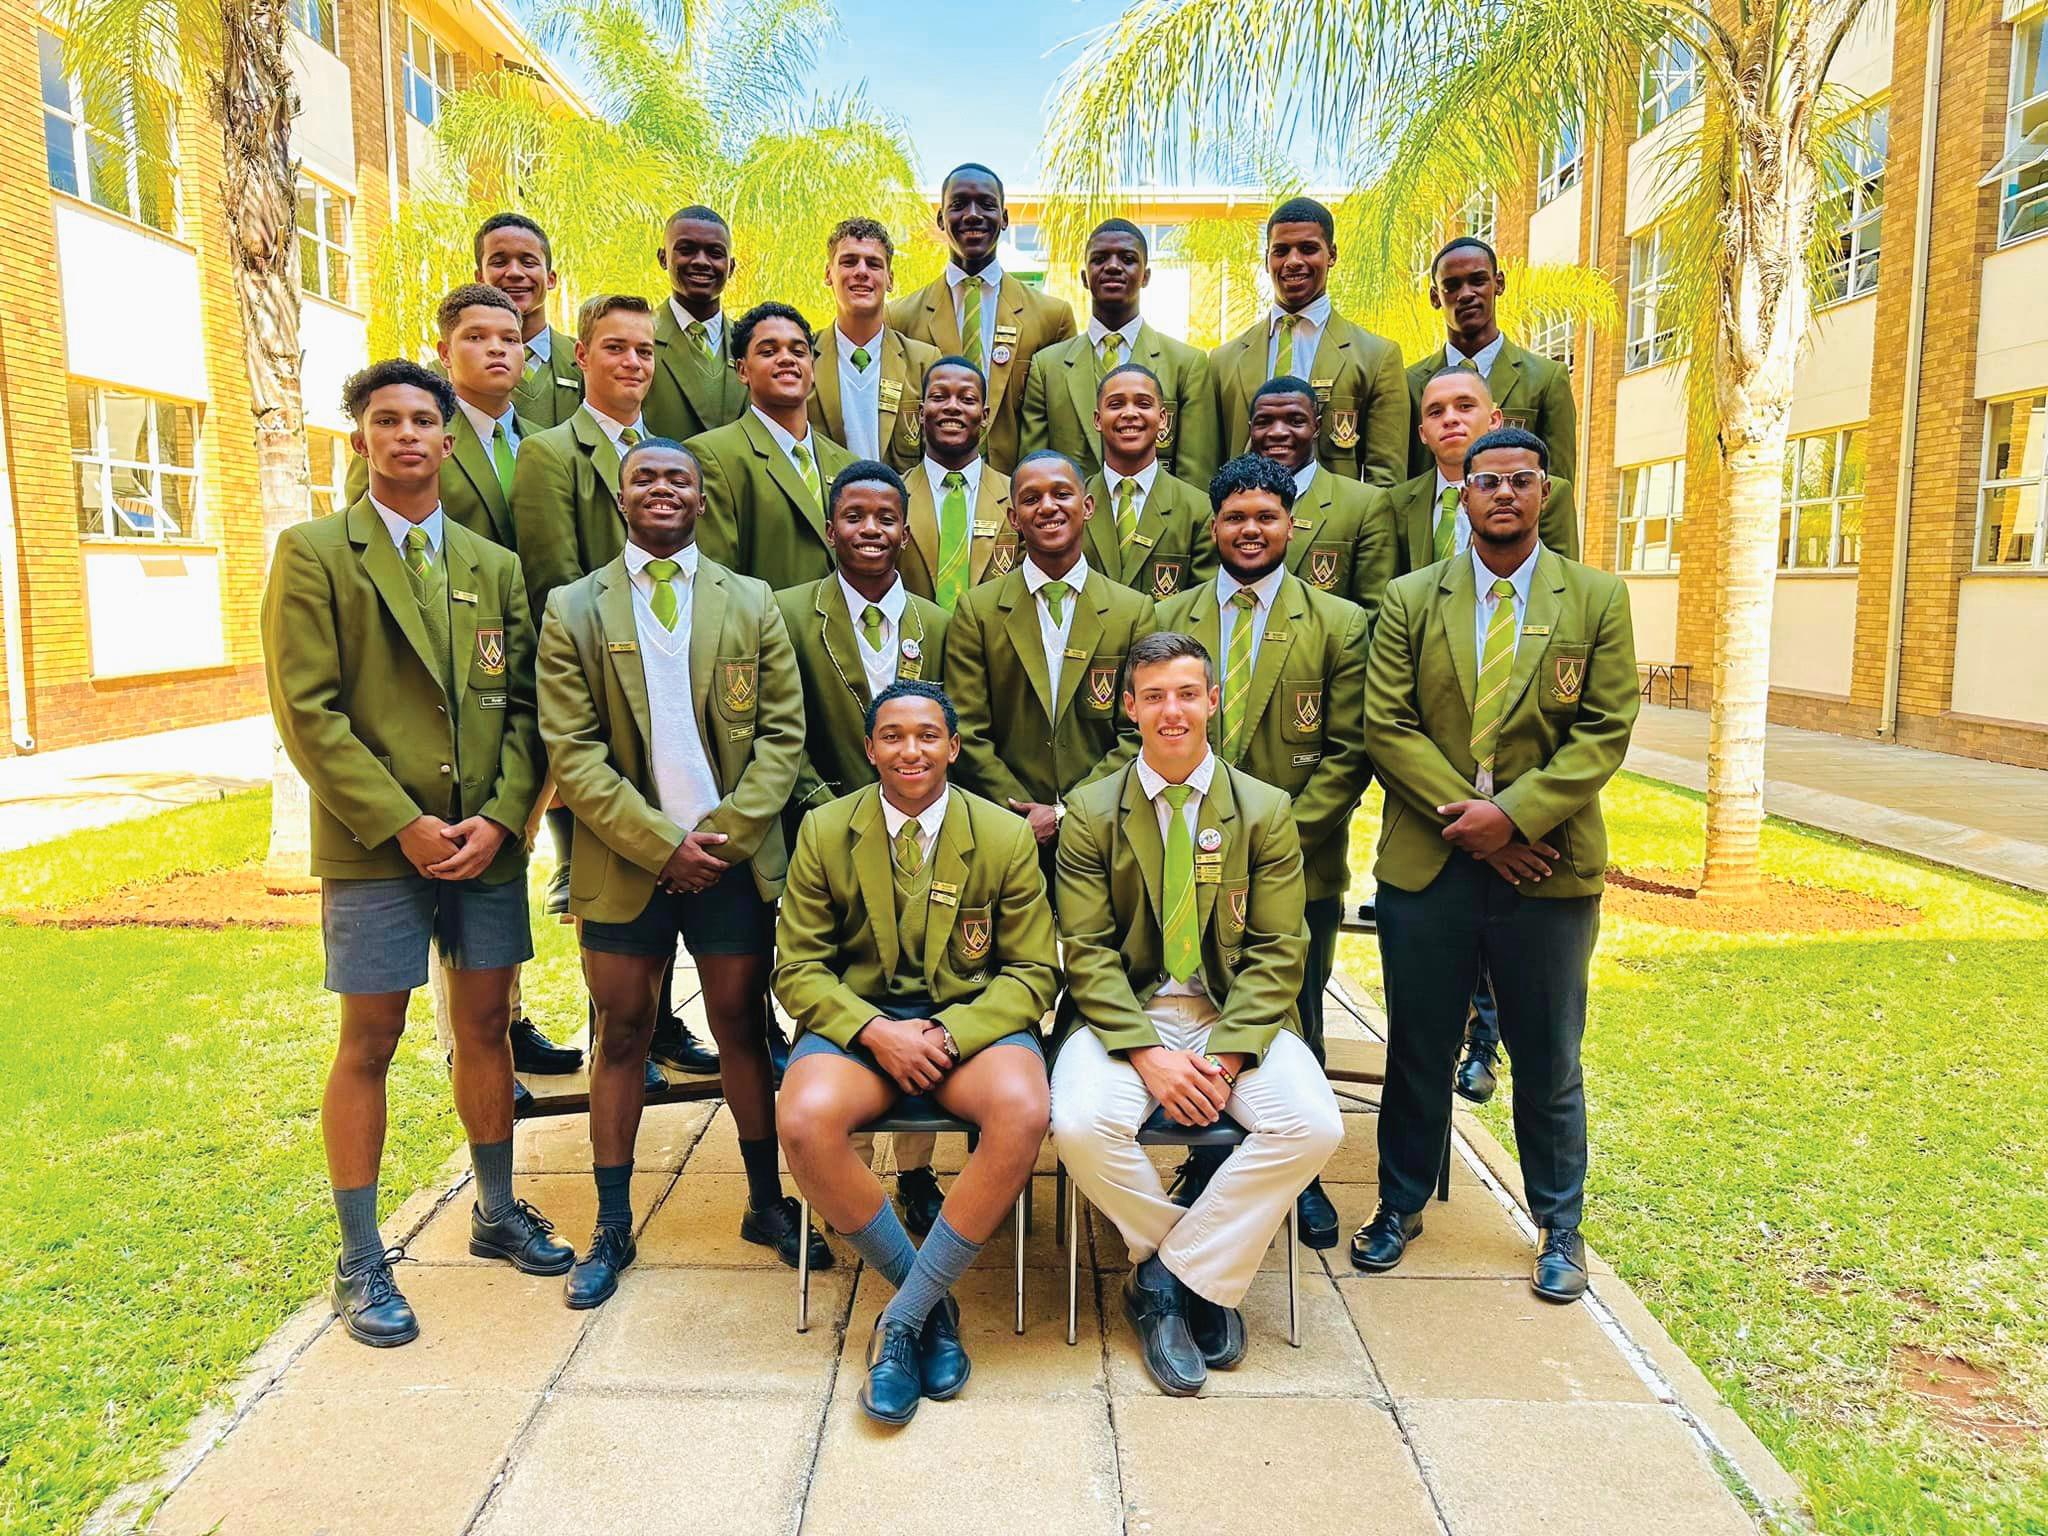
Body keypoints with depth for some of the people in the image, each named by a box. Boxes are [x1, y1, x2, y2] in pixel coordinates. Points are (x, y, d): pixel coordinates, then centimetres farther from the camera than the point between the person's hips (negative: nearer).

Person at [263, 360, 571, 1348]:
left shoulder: (494, 565, 11)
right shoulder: (313, 553, 0)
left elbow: (523, 704, 7)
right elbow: (306, 712, -8)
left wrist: (500, 817, -6)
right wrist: (400, 823, -13)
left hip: (488, 840, 4)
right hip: (373, 844, -3)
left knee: (486, 1025, 12)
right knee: (369, 1042, 4)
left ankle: (496, 1213, 29)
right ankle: (360, 1264, 17)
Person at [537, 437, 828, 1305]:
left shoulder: (753, 605, 6)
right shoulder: (572, 610, 2)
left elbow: (783, 735, 0)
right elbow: (571, 751, -5)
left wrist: (722, 836, -11)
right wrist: (661, 842, -13)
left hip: (735, 860, 1)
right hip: (624, 864, 0)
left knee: (743, 1028, 11)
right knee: (621, 1036, 9)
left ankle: (767, 1203, 26)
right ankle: (612, 1228, 22)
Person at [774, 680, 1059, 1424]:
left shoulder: (1008, 837, 0)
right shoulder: (823, 833, 3)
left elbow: (1033, 971, 1)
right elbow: (798, 967, 2)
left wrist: (948, 1032, -16)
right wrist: (874, 1030, -17)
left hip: (973, 1021, 0)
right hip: (858, 1020, 1)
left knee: (1025, 1114, -33)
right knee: (804, 1121, -31)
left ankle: (902, 1319, -16)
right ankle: (930, 1301, -7)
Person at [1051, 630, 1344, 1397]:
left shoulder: (1266, 811, 3)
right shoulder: (1090, 812, 2)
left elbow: (1276, 953, 0)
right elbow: (1086, 952, -4)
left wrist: (1224, 1057, -14)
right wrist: (1147, 1054, -18)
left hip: (1236, 1014, 1)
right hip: (1123, 1014, -1)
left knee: (1312, 1126, -25)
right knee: (1081, 1125, -29)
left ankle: (1167, 1274, -6)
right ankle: (1201, 1275, -1)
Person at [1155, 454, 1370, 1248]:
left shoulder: (1339, 625, 0)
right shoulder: (1167, 619, 7)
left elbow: (1348, 751, -3)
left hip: (1298, 867, -1)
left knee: (1293, 1029, 12)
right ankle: (1206, 1168, 30)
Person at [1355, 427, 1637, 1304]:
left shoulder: (1598, 600, 3)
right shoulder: (1410, 599, 4)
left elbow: (1605, 731, -4)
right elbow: (1386, 726, -3)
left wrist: (1512, 813, -15)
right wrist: (1468, 819, -13)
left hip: (1549, 866, 0)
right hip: (1427, 863, 1)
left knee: (1549, 1061, 12)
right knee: (1418, 1051, 12)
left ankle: (1560, 1228, 31)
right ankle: (1401, 1206, 31)